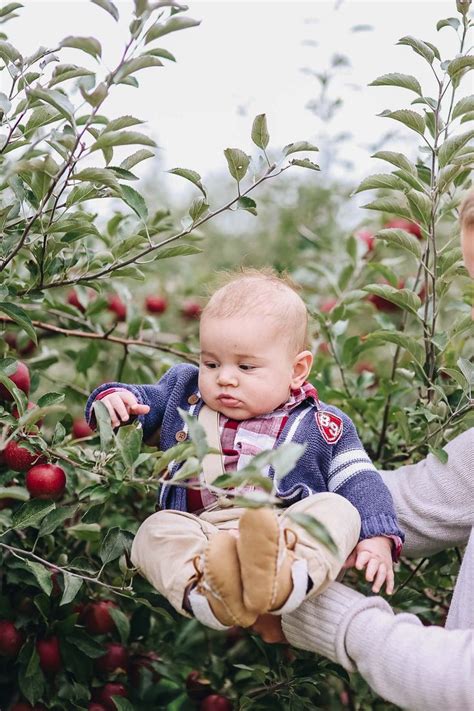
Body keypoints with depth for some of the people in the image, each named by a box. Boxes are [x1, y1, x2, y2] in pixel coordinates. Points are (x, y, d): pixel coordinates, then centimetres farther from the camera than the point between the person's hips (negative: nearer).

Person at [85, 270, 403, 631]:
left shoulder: (322, 426, 12)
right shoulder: (183, 391, 20)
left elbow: (361, 485, 9)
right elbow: (144, 404, 29)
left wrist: (377, 538, -7)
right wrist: (114, 398, 5)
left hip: (293, 533, -1)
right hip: (197, 532, 1)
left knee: (337, 509, -29)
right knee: (156, 530, -27)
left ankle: (283, 579, -58)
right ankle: (206, 594, -55)